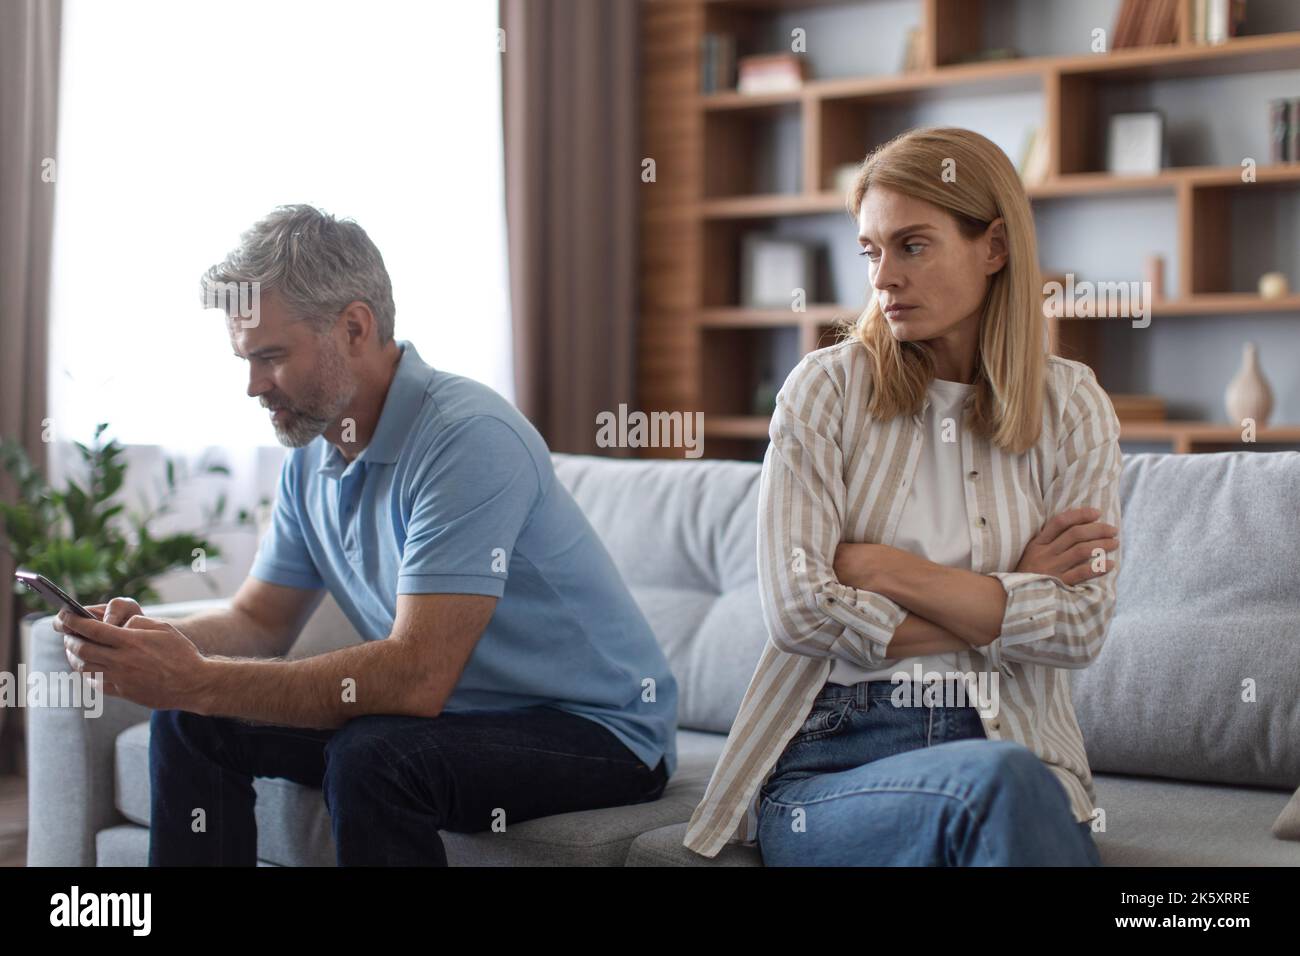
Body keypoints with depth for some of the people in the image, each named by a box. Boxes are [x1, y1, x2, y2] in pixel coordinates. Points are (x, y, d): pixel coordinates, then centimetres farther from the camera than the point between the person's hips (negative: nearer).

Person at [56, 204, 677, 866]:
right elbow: (259, 622, 11)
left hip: (597, 732, -8)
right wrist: (149, 637, -11)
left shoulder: (468, 438, -25)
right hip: (449, 710, 8)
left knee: (371, 755, -34)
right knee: (190, 722, -1)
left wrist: (199, 681, -31)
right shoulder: (314, 452, 5)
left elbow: (416, 676, -32)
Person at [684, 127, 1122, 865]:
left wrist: (881, 567, -8)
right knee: (1000, 784, -34)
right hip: (830, 759, -2)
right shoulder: (828, 386, 2)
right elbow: (797, 606, -9)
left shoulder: (1072, 406, 7)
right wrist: (1003, 604, -4)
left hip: (1012, 742, 2)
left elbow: (1080, 627, -4)